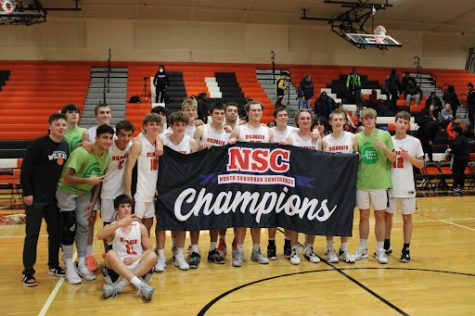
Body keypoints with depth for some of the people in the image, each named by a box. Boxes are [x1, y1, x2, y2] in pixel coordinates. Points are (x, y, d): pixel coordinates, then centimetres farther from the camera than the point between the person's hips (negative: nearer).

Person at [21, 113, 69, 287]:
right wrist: (27, 192, -15)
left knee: (55, 232, 12)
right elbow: (25, 169, -13)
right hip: (36, 198, -6)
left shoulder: (66, 146, 5)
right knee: (32, 235, 1)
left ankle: (53, 266, 27)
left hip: (55, 198, 6)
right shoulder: (38, 144, -13)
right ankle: (28, 273, 9)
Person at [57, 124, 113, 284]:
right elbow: (66, 178, -31)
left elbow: (99, 180, 3)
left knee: (83, 227, 5)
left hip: (85, 193, 6)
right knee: (70, 228, -6)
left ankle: (82, 265, 16)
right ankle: (69, 269, 4)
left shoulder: (107, 156, -7)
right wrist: (89, 180, -30)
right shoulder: (81, 153, -28)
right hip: (67, 192, -6)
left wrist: (93, 202, -1)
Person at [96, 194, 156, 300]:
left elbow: (149, 250, 8)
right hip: (118, 267, -1)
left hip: (138, 267, 2)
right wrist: (120, 223, -30)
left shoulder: (140, 227, 7)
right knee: (110, 254, -31)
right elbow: (99, 236, -22)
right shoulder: (112, 227, 2)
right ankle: (140, 284, -43)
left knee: (152, 255, -27)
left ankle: (118, 286, -34)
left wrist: (137, 258, -12)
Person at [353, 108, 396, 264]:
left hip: (379, 182, -2)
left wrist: (384, 148, -18)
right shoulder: (358, 137, 6)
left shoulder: (385, 135, 0)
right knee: (363, 216, 9)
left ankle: (380, 250, 15)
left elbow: (394, 158, -1)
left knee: (380, 216, 5)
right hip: (362, 182, 2)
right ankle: (362, 249, 19)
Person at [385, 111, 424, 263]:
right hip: (390, 186, 1)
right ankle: (386, 245, 27)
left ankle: (406, 249, 14)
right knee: (387, 215, 11)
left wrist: (409, 157, -14)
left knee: (407, 217, 5)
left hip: (407, 187, -1)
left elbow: (421, 164, 2)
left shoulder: (415, 142, -2)